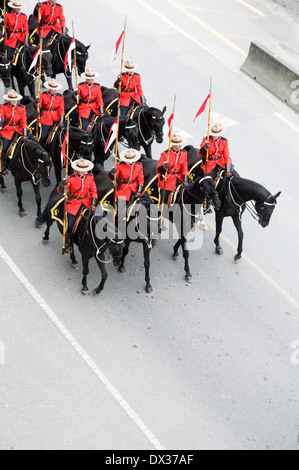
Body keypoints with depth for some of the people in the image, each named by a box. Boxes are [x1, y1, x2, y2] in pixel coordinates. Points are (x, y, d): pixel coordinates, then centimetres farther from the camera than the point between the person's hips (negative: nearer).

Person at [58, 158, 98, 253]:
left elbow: (93, 191, 3)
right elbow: (59, 191, -18)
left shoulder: (90, 177, -8)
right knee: (70, 225, -6)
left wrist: (93, 204, -8)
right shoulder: (71, 179, -20)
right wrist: (63, 185, -41)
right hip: (74, 203, -3)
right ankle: (67, 244, 20)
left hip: (86, 201, 3)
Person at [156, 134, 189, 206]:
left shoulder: (183, 153, 2)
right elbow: (158, 169, -13)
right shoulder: (165, 154, -13)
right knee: (164, 201, -2)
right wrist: (163, 167, -37)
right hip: (167, 179, -4)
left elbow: (184, 168, 7)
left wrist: (185, 180, -7)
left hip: (179, 177, 4)